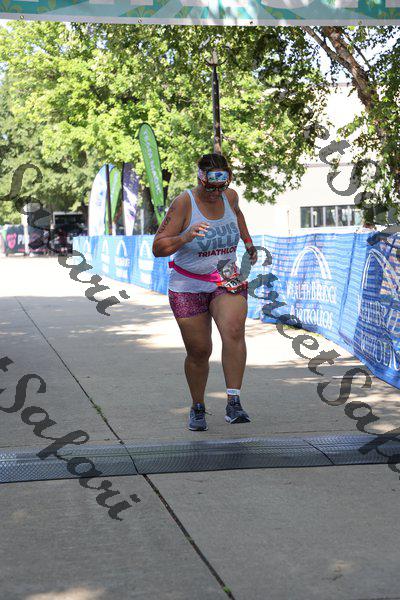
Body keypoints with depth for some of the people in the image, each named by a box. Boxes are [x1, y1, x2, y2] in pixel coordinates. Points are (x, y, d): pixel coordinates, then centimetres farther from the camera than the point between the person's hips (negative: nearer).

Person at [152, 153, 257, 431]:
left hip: (227, 283, 3)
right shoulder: (184, 203, -14)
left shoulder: (230, 196, 1)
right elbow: (158, 247, -17)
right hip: (188, 288, -2)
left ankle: (234, 403, -26)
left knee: (234, 331, -25)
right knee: (199, 351, 2)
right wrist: (185, 237, -33)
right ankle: (198, 408, 26)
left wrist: (249, 243, 31)